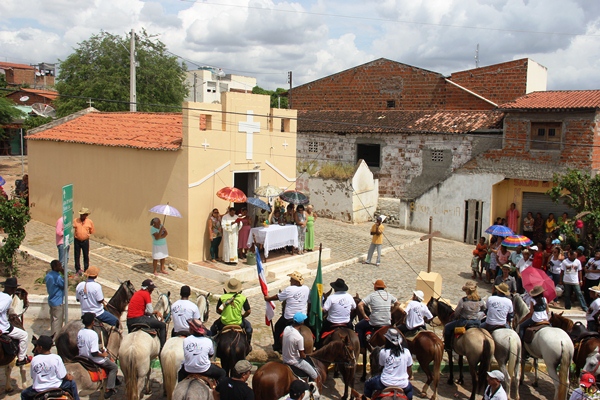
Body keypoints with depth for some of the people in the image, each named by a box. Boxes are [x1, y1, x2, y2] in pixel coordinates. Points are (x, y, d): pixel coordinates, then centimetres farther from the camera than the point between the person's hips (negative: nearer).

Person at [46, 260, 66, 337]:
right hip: (58, 302, -9)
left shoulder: (48, 275, 1)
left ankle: (53, 334, 34)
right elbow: (64, 285, -15)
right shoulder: (57, 277, -27)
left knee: (53, 318, 21)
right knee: (58, 319, 2)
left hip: (51, 300, 9)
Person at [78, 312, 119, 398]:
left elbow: (79, 346, 8)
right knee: (114, 367, 12)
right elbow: (94, 353, -30)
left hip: (83, 357, 8)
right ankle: (108, 390, 9)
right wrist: (103, 354, -10)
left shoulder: (80, 332, -5)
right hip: (94, 360, -8)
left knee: (108, 355, 30)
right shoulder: (93, 334, -29)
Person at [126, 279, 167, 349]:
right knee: (163, 325, -3)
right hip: (138, 319, -9)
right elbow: (150, 311, -10)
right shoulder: (146, 294, -7)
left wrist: (156, 312, 15)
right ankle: (162, 347, -5)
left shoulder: (137, 293, 19)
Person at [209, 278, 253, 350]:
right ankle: (249, 344, 35)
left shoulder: (222, 298, -7)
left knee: (213, 327, 32)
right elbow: (248, 311, -6)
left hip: (224, 323, 0)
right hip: (238, 323, 0)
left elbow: (218, 311, 0)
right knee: (248, 326, 31)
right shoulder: (243, 298, -7)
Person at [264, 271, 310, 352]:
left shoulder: (290, 290, -18)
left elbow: (277, 297, -6)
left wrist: (268, 298, 10)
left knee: (278, 327, 18)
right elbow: (309, 301, 9)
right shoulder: (307, 289, -2)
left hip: (289, 318, -5)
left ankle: (277, 346, 26)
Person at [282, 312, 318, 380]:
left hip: (284, 359, 8)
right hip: (294, 362, -8)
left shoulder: (286, 329, -11)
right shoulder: (299, 337, -30)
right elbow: (302, 355, -19)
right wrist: (305, 356, 2)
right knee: (314, 375, 5)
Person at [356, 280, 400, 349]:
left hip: (374, 323, -5)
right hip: (387, 324, 5)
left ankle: (362, 347, 14)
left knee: (358, 327, 17)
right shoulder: (389, 295, 5)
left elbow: (360, 305, -16)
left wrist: (364, 315, -7)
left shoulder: (372, 295, -8)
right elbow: (397, 304, 18)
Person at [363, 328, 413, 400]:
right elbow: (409, 370, 6)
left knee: (367, 384, 25)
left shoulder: (383, 352, -10)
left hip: (386, 384, -2)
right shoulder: (406, 352, -4)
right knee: (410, 388, 39)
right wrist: (409, 377, 24)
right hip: (402, 385, 2)